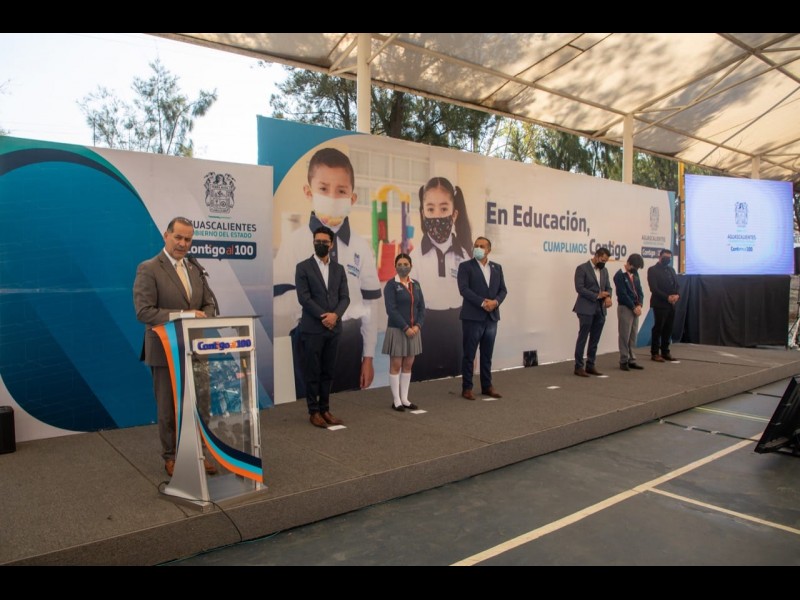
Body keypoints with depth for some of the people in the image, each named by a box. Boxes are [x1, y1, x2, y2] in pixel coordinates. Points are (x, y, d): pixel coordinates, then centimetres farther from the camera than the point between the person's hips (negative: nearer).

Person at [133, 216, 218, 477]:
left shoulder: (195, 269, 11)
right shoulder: (148, 269, -8)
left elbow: (210, 304, 12)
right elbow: (144, 311, -16)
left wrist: (202, 318, -10)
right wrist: (182, 316, -23)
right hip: (166, 351, -5)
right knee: (169, 407, 7)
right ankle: (171, 457, 21)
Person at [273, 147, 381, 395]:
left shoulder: (361, 246, 0)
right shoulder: (294, 242, -7)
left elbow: (370, 302, 4)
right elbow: (279, 305, -7)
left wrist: (368, 356, 4)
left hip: (350, 342, 2)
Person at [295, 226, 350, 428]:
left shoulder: (339, 269, 12)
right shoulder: (303, 267, -1)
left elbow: (345, 297, 5)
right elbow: (303, 297, -10)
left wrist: (335, 315, -13)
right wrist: (323, 317, -14)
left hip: (334, 328, 4)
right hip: (312, 328, -4)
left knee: (328, 372, 10)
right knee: (312, 372, 1)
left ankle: (325, 409, 19)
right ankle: (314, 411, 12)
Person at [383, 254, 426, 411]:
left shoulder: (416, 284, 9)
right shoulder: (391, 284, -7)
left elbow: (421, 307, 7)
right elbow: (391, 310, -15)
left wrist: (418, 325, -8)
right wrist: (405, 328, -19)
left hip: (414, 330, 5)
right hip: (397, 330, -5)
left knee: (408, 365, 9)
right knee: (396, 365, 1)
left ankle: (404, 399, 18)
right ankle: (396, 400, 9)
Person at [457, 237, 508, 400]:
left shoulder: (497, 268, 13)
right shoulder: (465, 266, -2)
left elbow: (503, 290, 8)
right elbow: (464, 289, -13)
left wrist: (495, 302, -12)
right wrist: (482, 302, -20)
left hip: (491, 317, 4)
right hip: (472, 317, -4)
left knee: (487, 355, 12)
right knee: (469, 355, 1)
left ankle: (487, 386, 21)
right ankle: (467, 388, 9)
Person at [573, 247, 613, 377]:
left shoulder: (604, 271, 16)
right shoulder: (582, 268, -6)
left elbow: (608, 287, 15)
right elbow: (579, 288, -14)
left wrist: (608, 297, -8)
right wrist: (597, 296, -15)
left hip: (600, 310, 7)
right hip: (586, 309, -7)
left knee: (595, 340, 9)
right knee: (583, 338, -3)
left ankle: (590, 366, 16)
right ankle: (579, 367, 3)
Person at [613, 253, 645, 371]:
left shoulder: (635, 274, 11)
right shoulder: (620, 275, -12)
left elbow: (639, 290, 10)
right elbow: (622, 295, -15)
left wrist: (639, 305, -6)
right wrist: (633, 307, -12)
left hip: (635, 308, 7)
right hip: (624, 308, -7)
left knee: (633, 336, 9)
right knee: (624, 336, -3)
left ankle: (631, 360, 15)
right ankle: (624, 361, 4)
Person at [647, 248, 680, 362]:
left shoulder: (671, 270, 18)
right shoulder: (653, 270, -3)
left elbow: (677, 285, 15)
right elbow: (654, 288, -11)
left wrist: (677, 295, -6)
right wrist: (667, 297, -17)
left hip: (671, 304, 6)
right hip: (659, 304, -6)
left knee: (668, 329, 6)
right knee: (658, 328, -3)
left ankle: (665, 352, 14)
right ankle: (655, 353, 4)